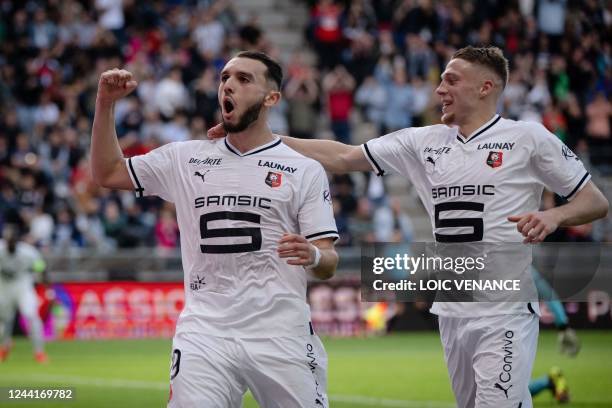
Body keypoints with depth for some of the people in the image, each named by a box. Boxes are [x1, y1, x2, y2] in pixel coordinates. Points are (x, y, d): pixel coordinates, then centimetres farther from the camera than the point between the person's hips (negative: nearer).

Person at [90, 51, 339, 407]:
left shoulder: (306, 171, 3)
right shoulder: (186, 159, 12)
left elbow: (328, 265, 0)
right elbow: (107, 173, 17)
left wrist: (313, 256, -24)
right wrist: (106, 103, 5)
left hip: (282, 338, -1)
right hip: (204, 335, 1)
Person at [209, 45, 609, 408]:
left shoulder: (528, 137, -3)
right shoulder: (424, 141, 11)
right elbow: (341, 157, 9)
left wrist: (554, 216, -21)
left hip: (505, 314, -6)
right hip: (452, 313, 6)